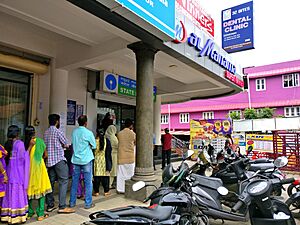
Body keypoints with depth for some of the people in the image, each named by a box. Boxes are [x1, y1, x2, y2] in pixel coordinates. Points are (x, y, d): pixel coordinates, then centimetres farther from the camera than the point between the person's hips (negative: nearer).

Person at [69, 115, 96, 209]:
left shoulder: (74, 132, 1)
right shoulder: (88, 133, -13)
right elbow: (94, 146, -4)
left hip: (76, 159, 5)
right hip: (86, 160, -5)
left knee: (74, 181, 14)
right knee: (88, 182, 5)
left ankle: (72, 202, 24)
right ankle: (88, 203, 11)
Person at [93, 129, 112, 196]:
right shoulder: (107, 141, -5)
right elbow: (109, 152, -2)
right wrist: (109, 163, 7)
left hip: (96, 160, -1)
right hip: (105, 161, 1)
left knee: (96, 177, 7)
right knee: (105, 176, 7)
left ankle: (96, 191, 14)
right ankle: (106, 191, 15)